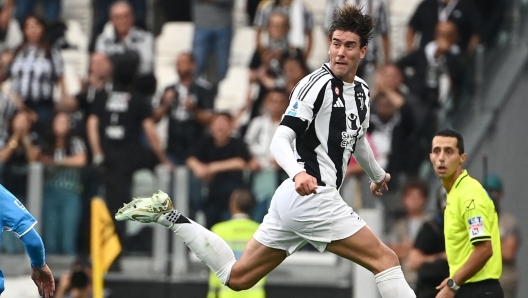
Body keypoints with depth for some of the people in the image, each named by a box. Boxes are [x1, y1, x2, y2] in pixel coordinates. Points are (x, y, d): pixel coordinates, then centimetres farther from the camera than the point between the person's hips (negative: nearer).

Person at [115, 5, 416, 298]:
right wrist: (298, 173, -40)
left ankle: (170, 217, 13)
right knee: (386, 260, -12)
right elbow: (281, 141, -20)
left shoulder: (361, 90, 16)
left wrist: (378, 175, 52)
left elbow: (357, 138, 36)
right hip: (312, 197, -9)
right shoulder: (317, 84, -11)